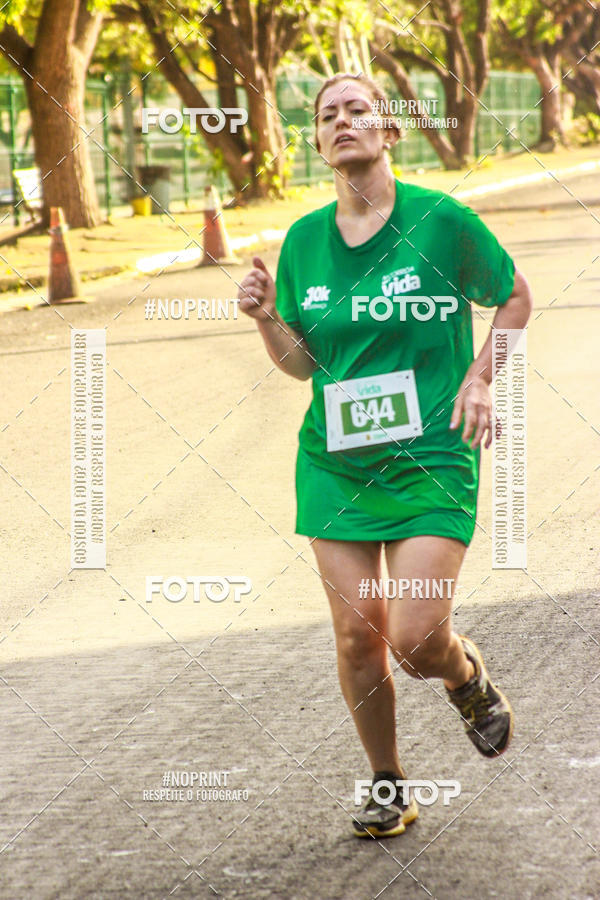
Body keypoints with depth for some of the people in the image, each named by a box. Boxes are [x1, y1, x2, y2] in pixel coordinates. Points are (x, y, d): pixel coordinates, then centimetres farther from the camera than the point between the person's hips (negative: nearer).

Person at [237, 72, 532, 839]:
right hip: (335, 461, 3)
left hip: (431, 459, -3)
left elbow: (514, 297, 8)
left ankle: (470, 679, 25)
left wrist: (481, 376, -5)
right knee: (357, 636, 0)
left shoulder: (441, 220, -7)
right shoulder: (303, 240, 4)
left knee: (416, 639, -12)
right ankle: (387, 786, 21)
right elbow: (302, 364, 11)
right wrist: (267, 319, -9)